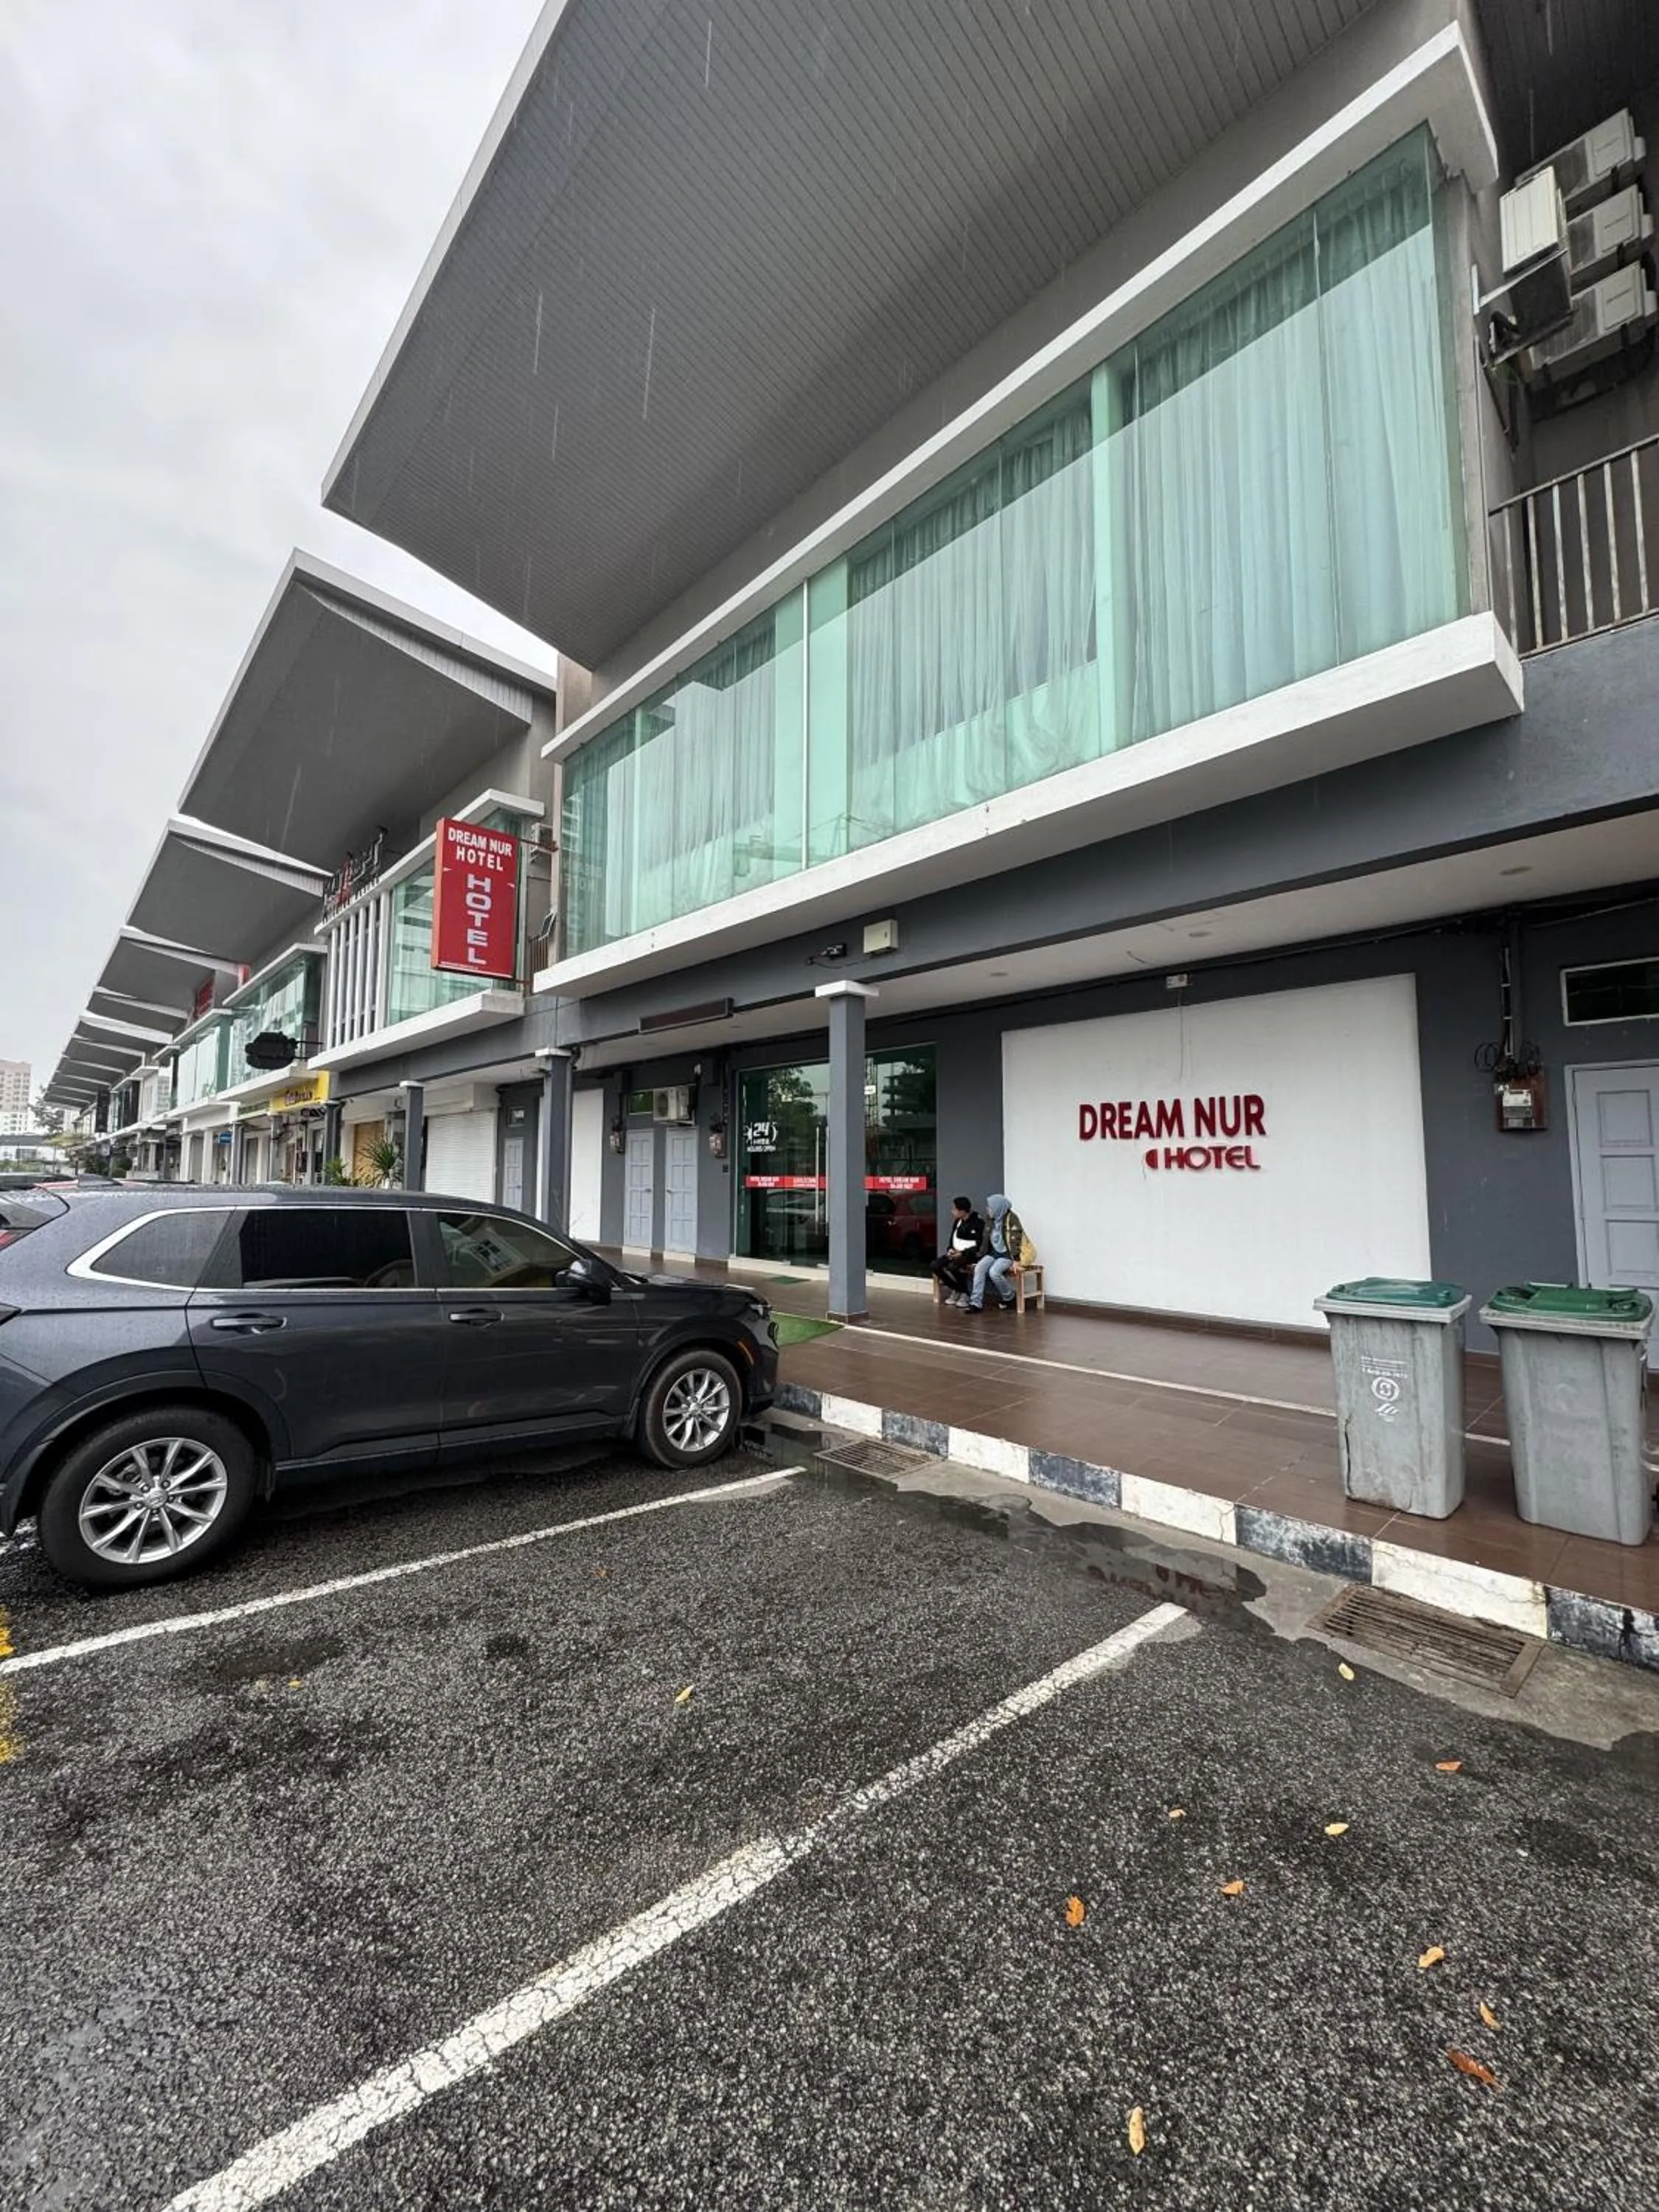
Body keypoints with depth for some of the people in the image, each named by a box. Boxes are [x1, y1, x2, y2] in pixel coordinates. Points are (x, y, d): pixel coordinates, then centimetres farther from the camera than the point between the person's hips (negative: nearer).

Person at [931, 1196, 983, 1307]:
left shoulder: (978, 1223, -11)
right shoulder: (957, 1222, 11)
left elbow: (979, 1246, -16)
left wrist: (962, 1253, -23)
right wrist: (950, 1250, -4)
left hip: (971, 1254, -7)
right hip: (956, 1253, 7)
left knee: (953, 1267, -34)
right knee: (936, 1265, -15)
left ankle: (965, 1294, -10)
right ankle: (955, 1290, 5)